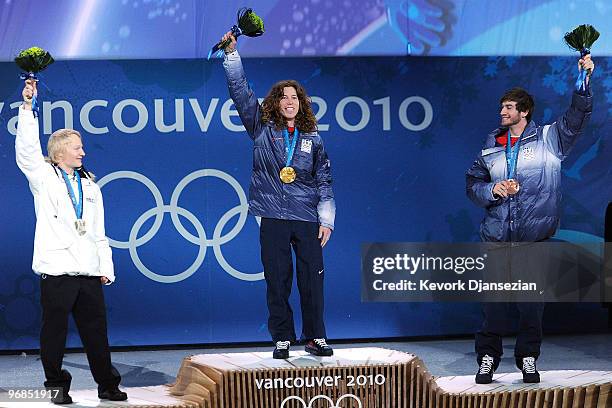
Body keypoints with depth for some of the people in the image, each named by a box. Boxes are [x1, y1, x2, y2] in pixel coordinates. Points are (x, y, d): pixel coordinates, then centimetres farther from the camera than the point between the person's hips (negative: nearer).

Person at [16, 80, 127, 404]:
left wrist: (106, 268, 12)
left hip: (89, 271, 4)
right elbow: (27, 148, -11)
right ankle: (57, 386, 12)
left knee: (96, 330, 6)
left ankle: (107, 386, 14)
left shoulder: (90, 185, 19)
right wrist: (27, 106, -19)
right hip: (56, 268, -4)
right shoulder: (43, 177, 6)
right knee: (54, 331, 1)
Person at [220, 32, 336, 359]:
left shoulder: (312, 139, 11)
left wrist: (326, 219, 4)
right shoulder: (262, 129, 7)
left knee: (312, 279, 0)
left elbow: (324, 181, 11)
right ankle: (282, 339, 11)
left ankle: (315, 337, 10)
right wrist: (231, 53, -5)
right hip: (273, 219, -1)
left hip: (307, 218, 1)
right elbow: (240, 92, 2)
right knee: (277, 281, 2)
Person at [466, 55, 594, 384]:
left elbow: (576, 118, -8)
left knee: (531, 300, 3)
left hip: (534, 236, -2)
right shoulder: (491, 147, 13)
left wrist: (584, 81, -19)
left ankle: (528, 359, 15)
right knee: (493, 298, 2)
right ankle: (488, 358, 12)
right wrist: (492, 189, -6)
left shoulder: (548, 139, 4)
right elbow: (472, 182, 14)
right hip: (496, 235, 2)